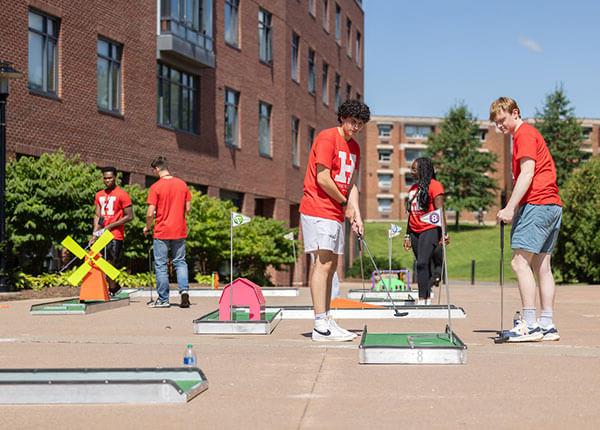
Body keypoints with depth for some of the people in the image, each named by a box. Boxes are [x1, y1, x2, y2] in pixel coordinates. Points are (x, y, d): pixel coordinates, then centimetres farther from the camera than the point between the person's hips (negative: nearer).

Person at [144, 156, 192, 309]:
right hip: (180, 231, 4)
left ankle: (163, 299, 8)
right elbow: (188, 208, 6)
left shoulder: (156, 187, -12)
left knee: (161, 265, 5)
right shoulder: (182, 184, 2)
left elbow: (150, 213, -13)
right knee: (180, 262, 13)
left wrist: (147, 227, 3)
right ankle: (184, 289, -7)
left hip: (162, 232, -4)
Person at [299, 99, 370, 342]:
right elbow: (322, 179, -16)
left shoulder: (354, 148, 17)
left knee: (330, 266, 10)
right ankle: (321, 326, -17)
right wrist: (345, 203, -5)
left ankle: (326, 320, 15)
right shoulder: (328, 138, -10)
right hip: (318, 210, -9)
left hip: (336, 214, 9)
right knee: (322, 263, -14)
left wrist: (356, 215, 5)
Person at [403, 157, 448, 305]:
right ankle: (428, 299, 20)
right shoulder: (413, 188, 17)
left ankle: (422, 299, -14)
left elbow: (439, 211, -11)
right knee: (424, 265, 12)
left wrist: (443, 232, -16)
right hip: (415, 232, 7)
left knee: (422, 263, -15)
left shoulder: (434, 185, -5)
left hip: (430, 230, -7)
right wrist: (407, 235, 19)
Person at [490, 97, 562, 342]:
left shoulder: (525, 133, -4)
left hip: (537, 203, -10)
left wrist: (510, 207, -21)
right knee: (542, 266, 8)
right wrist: (515, 208, 17)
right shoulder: (529, 134, 26)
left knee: (520, 262, -12)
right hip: (553, 205, 10)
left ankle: (530, 325, -15)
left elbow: (527, 173, -16)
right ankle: (547, 326, 7)